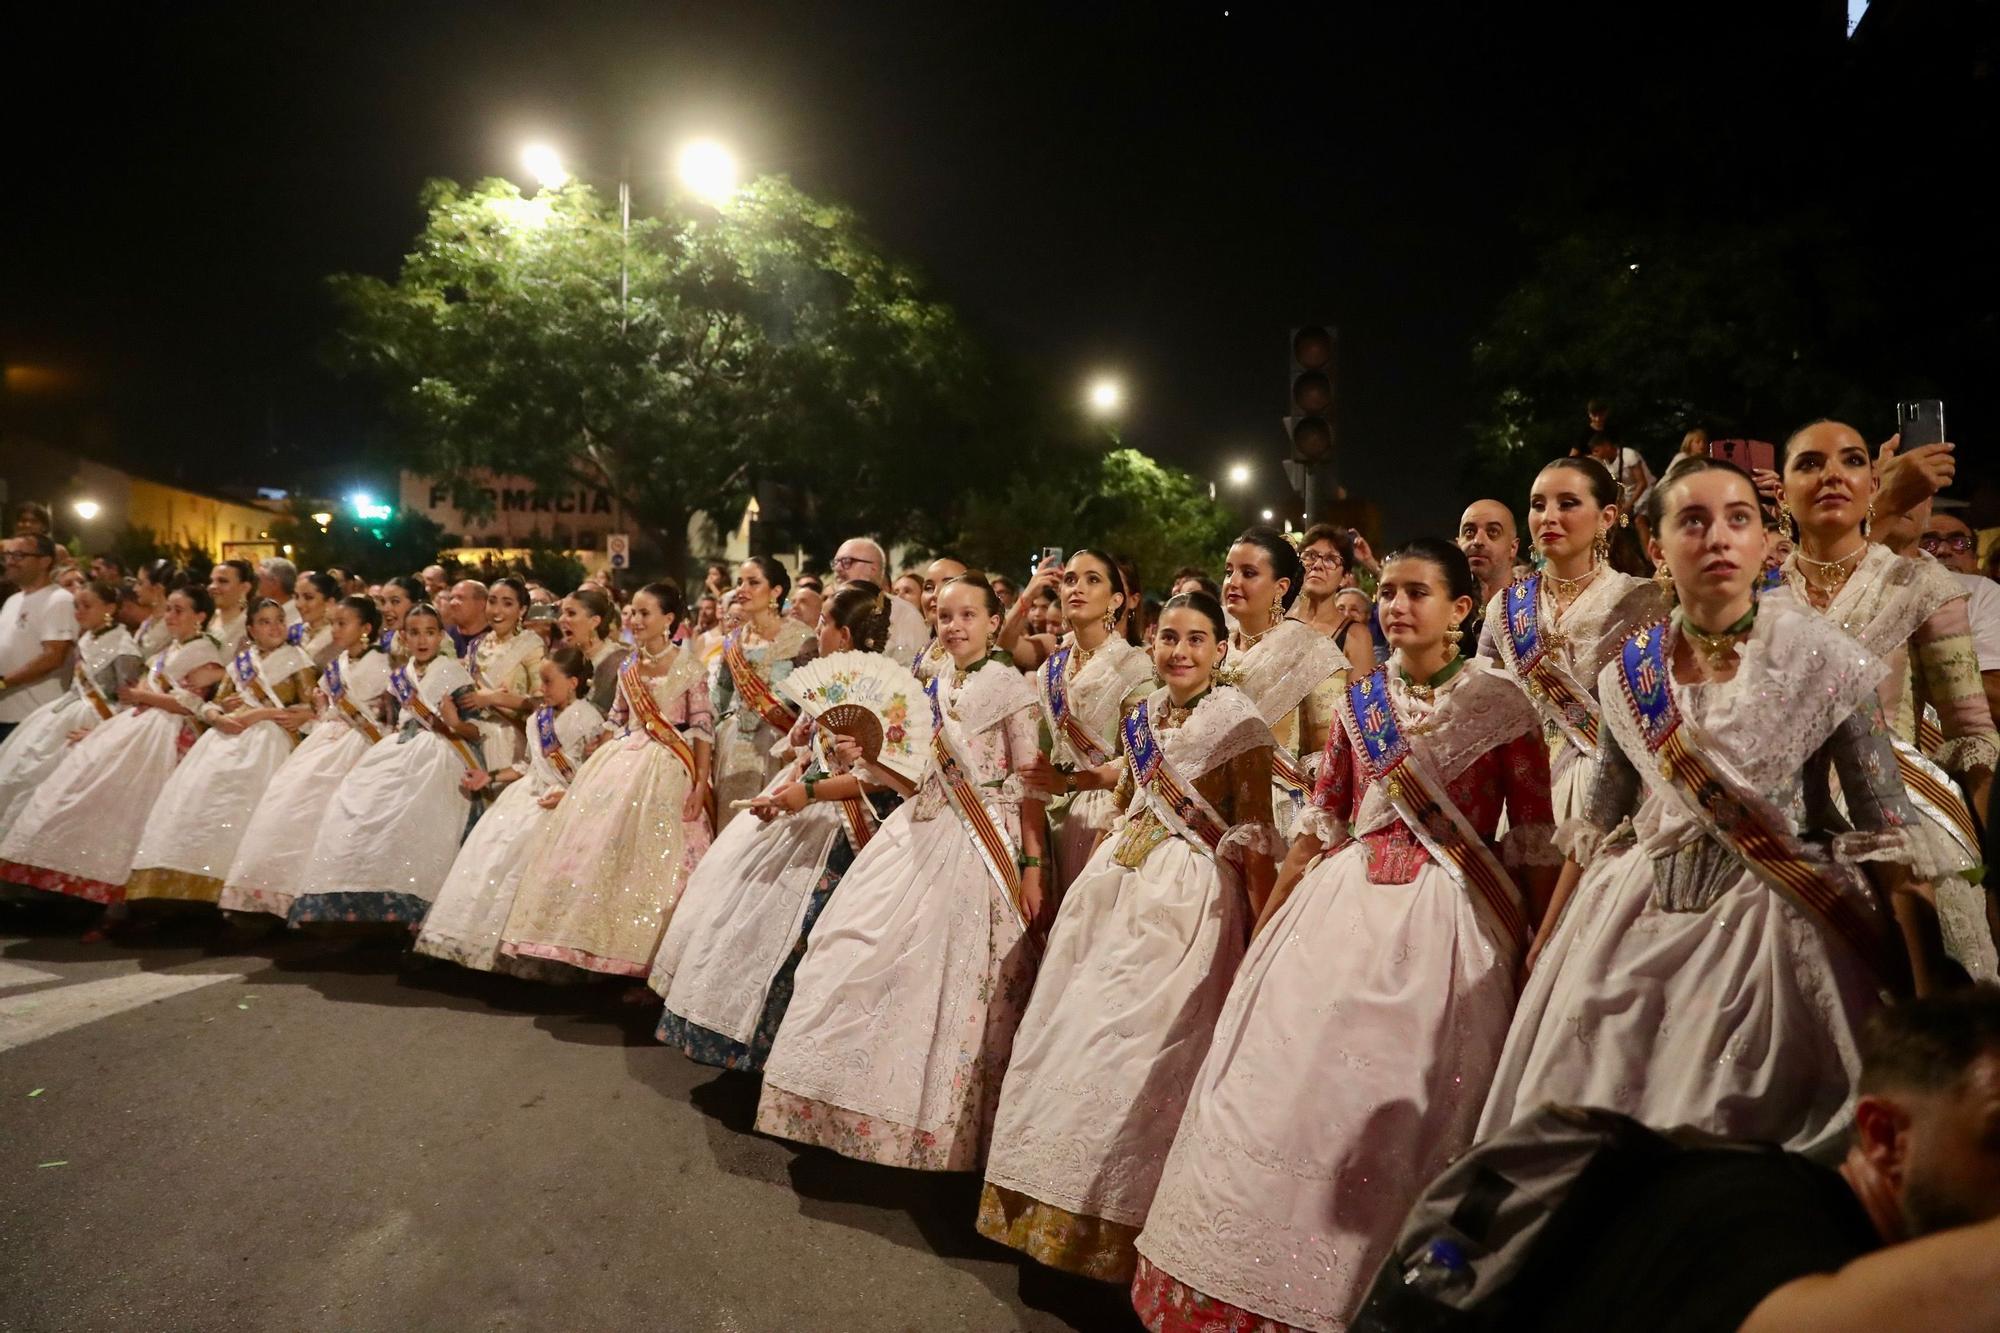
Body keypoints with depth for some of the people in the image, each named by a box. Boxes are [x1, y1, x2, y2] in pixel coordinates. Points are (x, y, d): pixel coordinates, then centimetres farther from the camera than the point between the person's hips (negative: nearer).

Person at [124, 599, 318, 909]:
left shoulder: (296, 657, 10)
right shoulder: (240, 662, 23)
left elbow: (311, 710, 0)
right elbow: (211, 705, 19)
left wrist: (262, 713, -7)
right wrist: (219, 718, -4)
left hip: (268, 738, -5)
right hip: (229, 735, 5)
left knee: (232, 790, -26)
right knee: (194, 787, -15)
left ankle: (219, 881, -26)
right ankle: (176, 879, -14)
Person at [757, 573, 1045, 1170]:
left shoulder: (1009, 686, -5)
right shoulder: (934, 686, 14)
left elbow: (1030, 784, -8)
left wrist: (1032, 865, -13)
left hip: (978, 846, -7)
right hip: (919, 835, 7)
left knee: (943, 976, -3)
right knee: (861, 952, 5)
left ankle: (932, 1123, 15)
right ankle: (859, 1106, 22)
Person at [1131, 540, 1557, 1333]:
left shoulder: (1502, 708, -3)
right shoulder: (1359, 701, 9)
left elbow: (1534, 845, -3)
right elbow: (1319, 826, 11)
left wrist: (1535, 954, -7)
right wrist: (1264, 932, 11)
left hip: (1444, 922, -4)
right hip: (1342, 909, 4)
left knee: (1394, 1110, 1)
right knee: (1287, 1091, 6)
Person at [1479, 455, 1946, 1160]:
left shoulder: (1820, 657, -7)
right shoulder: (1631, 673, 2)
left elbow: (1885, 826, -7)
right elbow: (1596, 823, 10)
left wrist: (1922, 970, -10)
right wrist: (1545, 945, 12)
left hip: (1782, 920, -3)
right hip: (1643, 925, 3)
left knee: (1754, 1127, 5)